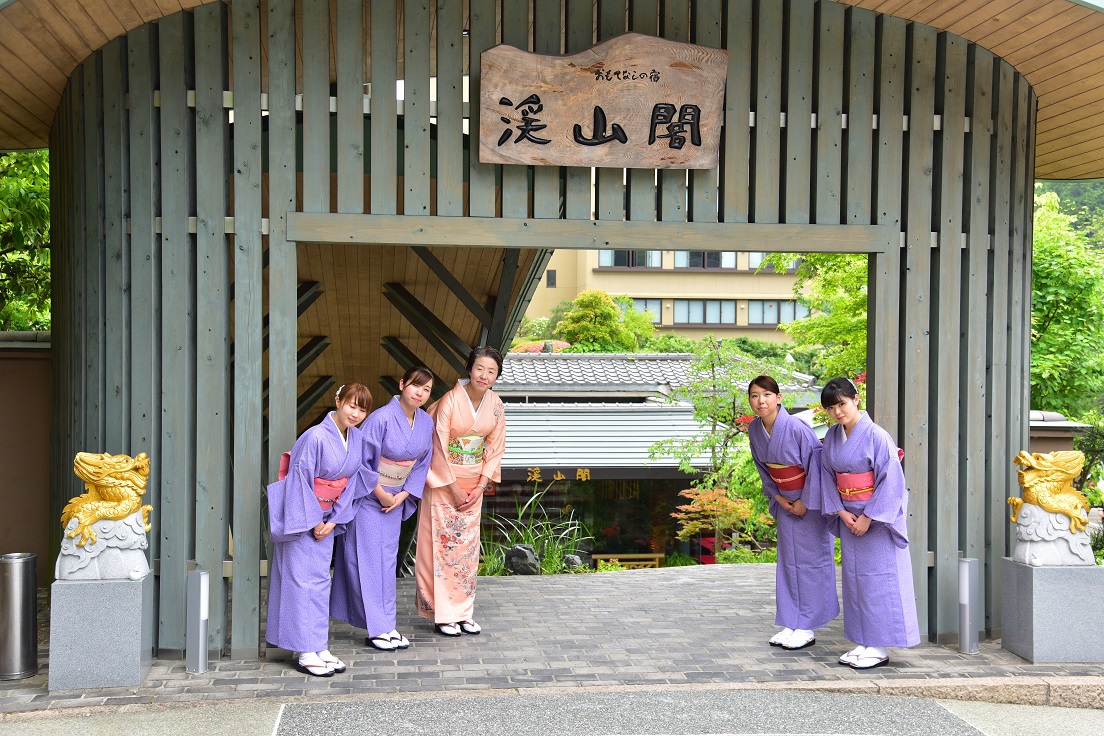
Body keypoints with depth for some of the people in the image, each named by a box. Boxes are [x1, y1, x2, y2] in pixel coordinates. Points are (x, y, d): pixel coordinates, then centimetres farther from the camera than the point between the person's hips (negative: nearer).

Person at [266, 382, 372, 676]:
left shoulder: (356, 438, 1)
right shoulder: (316, 437, -21)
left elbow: (351, 483, 6)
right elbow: (301, 480, -19)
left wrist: (333, 520, -1)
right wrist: (313, 521, -13)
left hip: (325, 517, 7)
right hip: (301, 515, -7)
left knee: (320, 580, 9)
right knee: (303, 580, -5)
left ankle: (319, 647, 15)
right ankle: (306, 653, -1)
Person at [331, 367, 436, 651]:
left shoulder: (426, 423, 0)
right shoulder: (382, 418, -20)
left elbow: (422, 464, 8)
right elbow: (360, 460, -17)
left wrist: (403, 494, -3)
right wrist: (381, 494, -12)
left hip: (395, 498, 6)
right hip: (368, 497, -6)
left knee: (388, 559, 9)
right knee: (368, 559, -4)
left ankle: (387, 625, 14)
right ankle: (377, 629, 1)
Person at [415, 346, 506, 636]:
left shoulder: (495, 406, -2)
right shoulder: (450, 401, -17)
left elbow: (496, 449, 4)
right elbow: (439, 448, -15)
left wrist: (480, 487, -4)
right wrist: (454, 489, -12)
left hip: (474, 485, 5)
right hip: (444, 482, -5)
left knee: (468, 547, 8)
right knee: (443, 546, -2)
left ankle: (463, 612, 17)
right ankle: (442, 615, 6)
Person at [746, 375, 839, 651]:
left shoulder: (797, 428, -25)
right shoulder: (754, 430, -5)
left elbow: (816, 464, -20)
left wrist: (805, 502, -15)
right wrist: (776, 495, 0)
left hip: (811, 500, -6)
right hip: (786, 501, 6)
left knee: (810, 560, -1)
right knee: (788, 561, 9)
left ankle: (807, 628, 5)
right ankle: (791, 624, 16)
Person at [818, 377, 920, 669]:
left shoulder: (876, 436, -16)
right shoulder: (832, 437, 4)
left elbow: (890, 481, -16)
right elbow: (828, 477, 8)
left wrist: (868, 517, -17)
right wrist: (841, 512, -5)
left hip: (878, 517, -7)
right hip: (849, 517, 7)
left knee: (878, 578, -3)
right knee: (854, 577, 9)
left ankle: (880, 647, 3)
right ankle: (862, 642, 18)